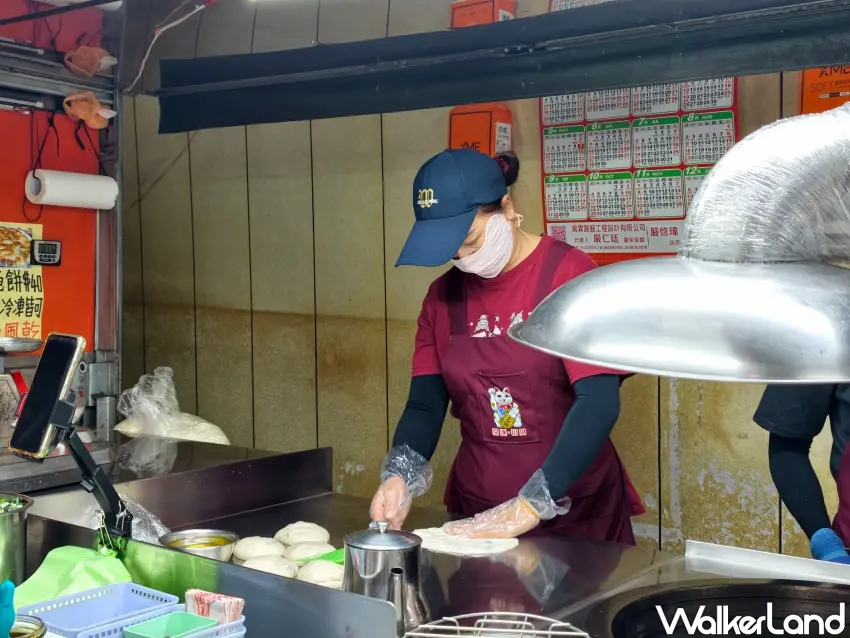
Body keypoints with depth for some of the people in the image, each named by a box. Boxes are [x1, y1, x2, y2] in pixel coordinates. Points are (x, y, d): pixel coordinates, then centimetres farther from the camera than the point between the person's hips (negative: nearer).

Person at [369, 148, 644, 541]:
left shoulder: (567, 273, -12)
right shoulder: (443, 295, 3)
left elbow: (598, 402, -19)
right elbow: (425, 403, 2)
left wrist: (529, 506, -23)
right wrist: (400, 476, -17)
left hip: (575, 514, -3)